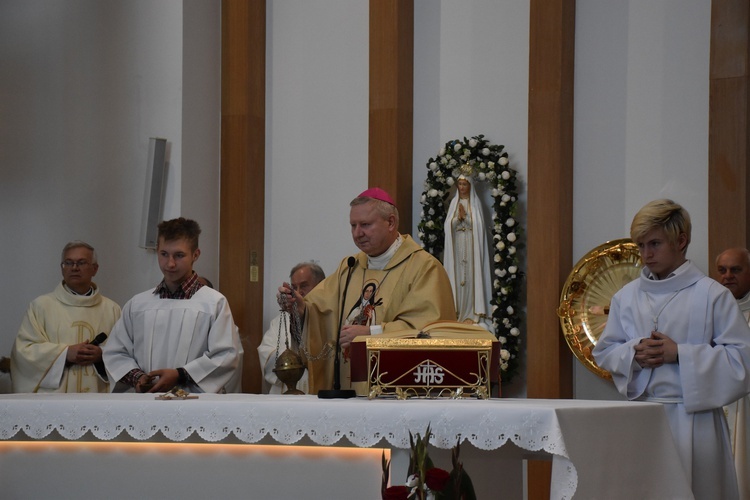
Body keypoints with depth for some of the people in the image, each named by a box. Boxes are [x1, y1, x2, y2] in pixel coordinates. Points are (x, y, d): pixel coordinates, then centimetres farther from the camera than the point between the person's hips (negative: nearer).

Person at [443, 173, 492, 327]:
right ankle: (458, 312, 1)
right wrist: (458, 217, -12)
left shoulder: (475, 202, 4)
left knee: (470, 276, -7)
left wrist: (465, 217, -12)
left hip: (471, 245, -3)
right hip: (456, 244, 3)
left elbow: (478, 224, -6)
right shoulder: (454, 202, 12)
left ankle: (472, 313, -8)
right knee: (457, 276, -1)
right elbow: (448, 225, 4)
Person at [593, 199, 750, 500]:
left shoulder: (711, 295, -4)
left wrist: (680, 353, -14)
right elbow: (603, 351, 15)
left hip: (693, 416, -4)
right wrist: (634, 354, -7)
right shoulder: (627, 296, 10)